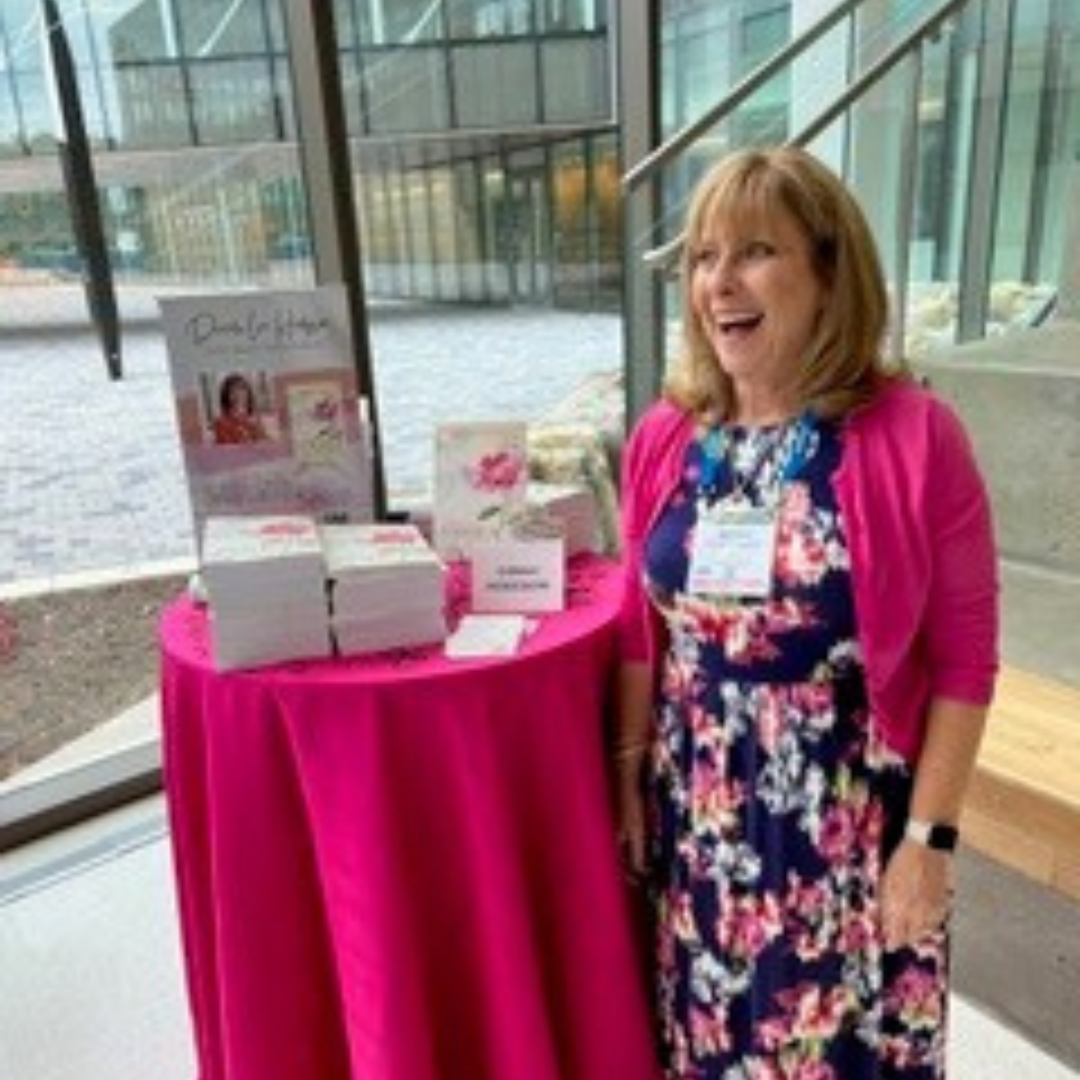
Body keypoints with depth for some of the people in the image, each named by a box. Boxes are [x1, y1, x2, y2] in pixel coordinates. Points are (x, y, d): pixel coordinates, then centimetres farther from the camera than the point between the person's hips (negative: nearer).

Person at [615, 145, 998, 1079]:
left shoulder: (914, 436, -14)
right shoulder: (664, 437, -3)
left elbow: (963, 657, -10)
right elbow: (642, 630, 4)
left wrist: (931, 836, -9)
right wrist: (629, 775, 6)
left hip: (851, 821, -3)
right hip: (699, 813, 4)